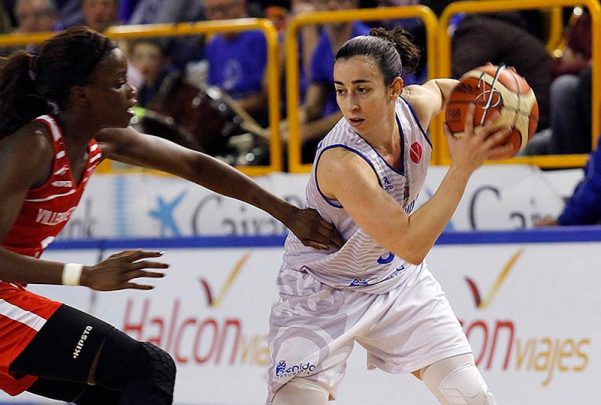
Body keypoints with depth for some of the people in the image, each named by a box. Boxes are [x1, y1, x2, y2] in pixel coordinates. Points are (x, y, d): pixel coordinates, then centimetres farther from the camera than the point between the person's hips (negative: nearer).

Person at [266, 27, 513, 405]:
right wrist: (462, 167, -37)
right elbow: (410, 244, -37)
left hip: (397, 281, 6)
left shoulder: (416, 106, -17)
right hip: (323, 297, -6)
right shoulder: (341, 162, -36)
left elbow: (438, 89, 12)